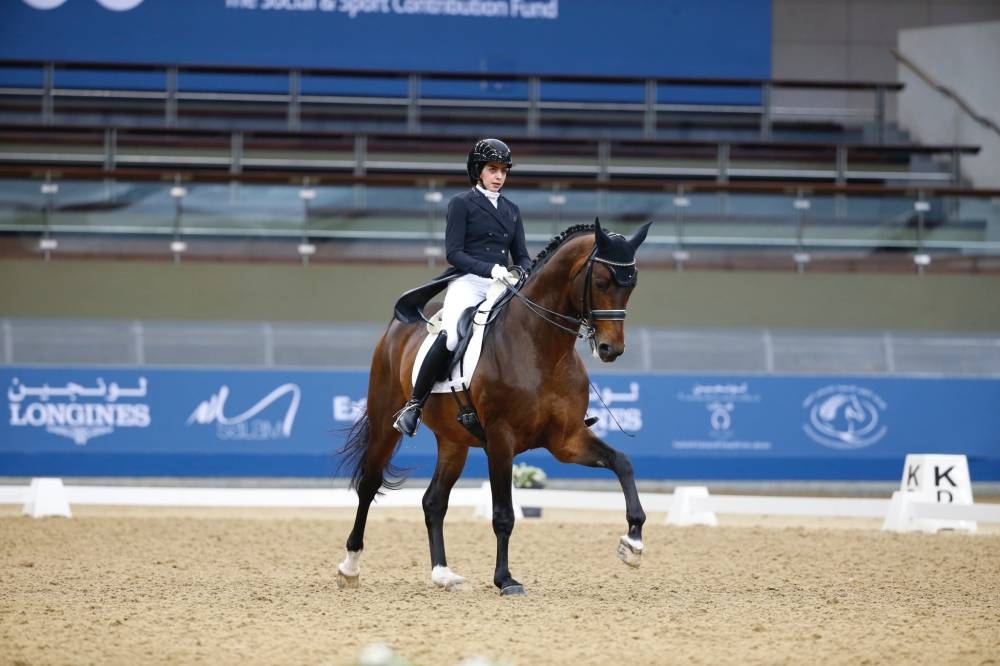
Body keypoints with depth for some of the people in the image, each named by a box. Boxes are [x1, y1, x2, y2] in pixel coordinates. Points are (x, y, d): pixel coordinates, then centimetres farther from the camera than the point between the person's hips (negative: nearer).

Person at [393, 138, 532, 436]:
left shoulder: (511, 209, 21)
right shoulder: (462, 203, 5)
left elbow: (522, 256, 19)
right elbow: (453, 252, -4)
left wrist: (524, 274, -5)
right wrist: (490, 269, -18)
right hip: (467, 281, -6)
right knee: (450, 337, -31)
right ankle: (413, 406, -20)